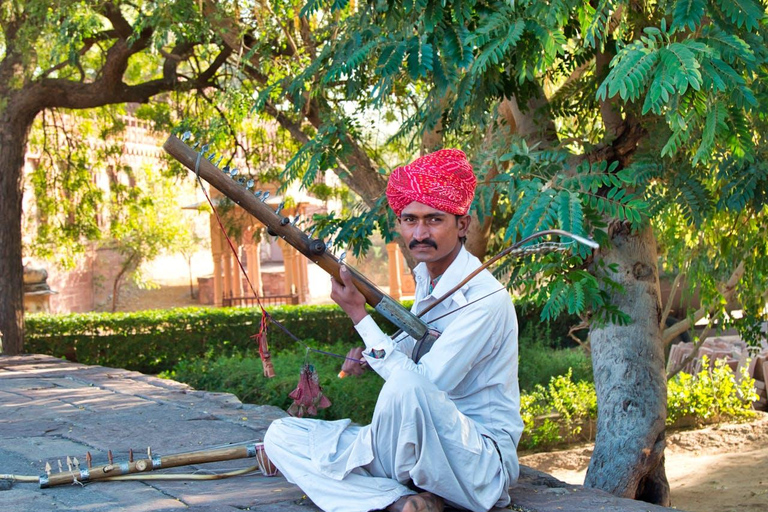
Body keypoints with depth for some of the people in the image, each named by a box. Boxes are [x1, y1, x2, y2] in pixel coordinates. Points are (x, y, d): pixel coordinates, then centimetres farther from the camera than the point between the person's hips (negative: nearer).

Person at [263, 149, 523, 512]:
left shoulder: (486, 299, -17)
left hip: (482, 464, -9)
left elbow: (426, 384, -23)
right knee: (281, 436, -1)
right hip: (418, 445, 9)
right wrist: (370, 352, 7)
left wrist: (359, 316, -15)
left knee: (407, 385, -40)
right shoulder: (425, 279, 8)